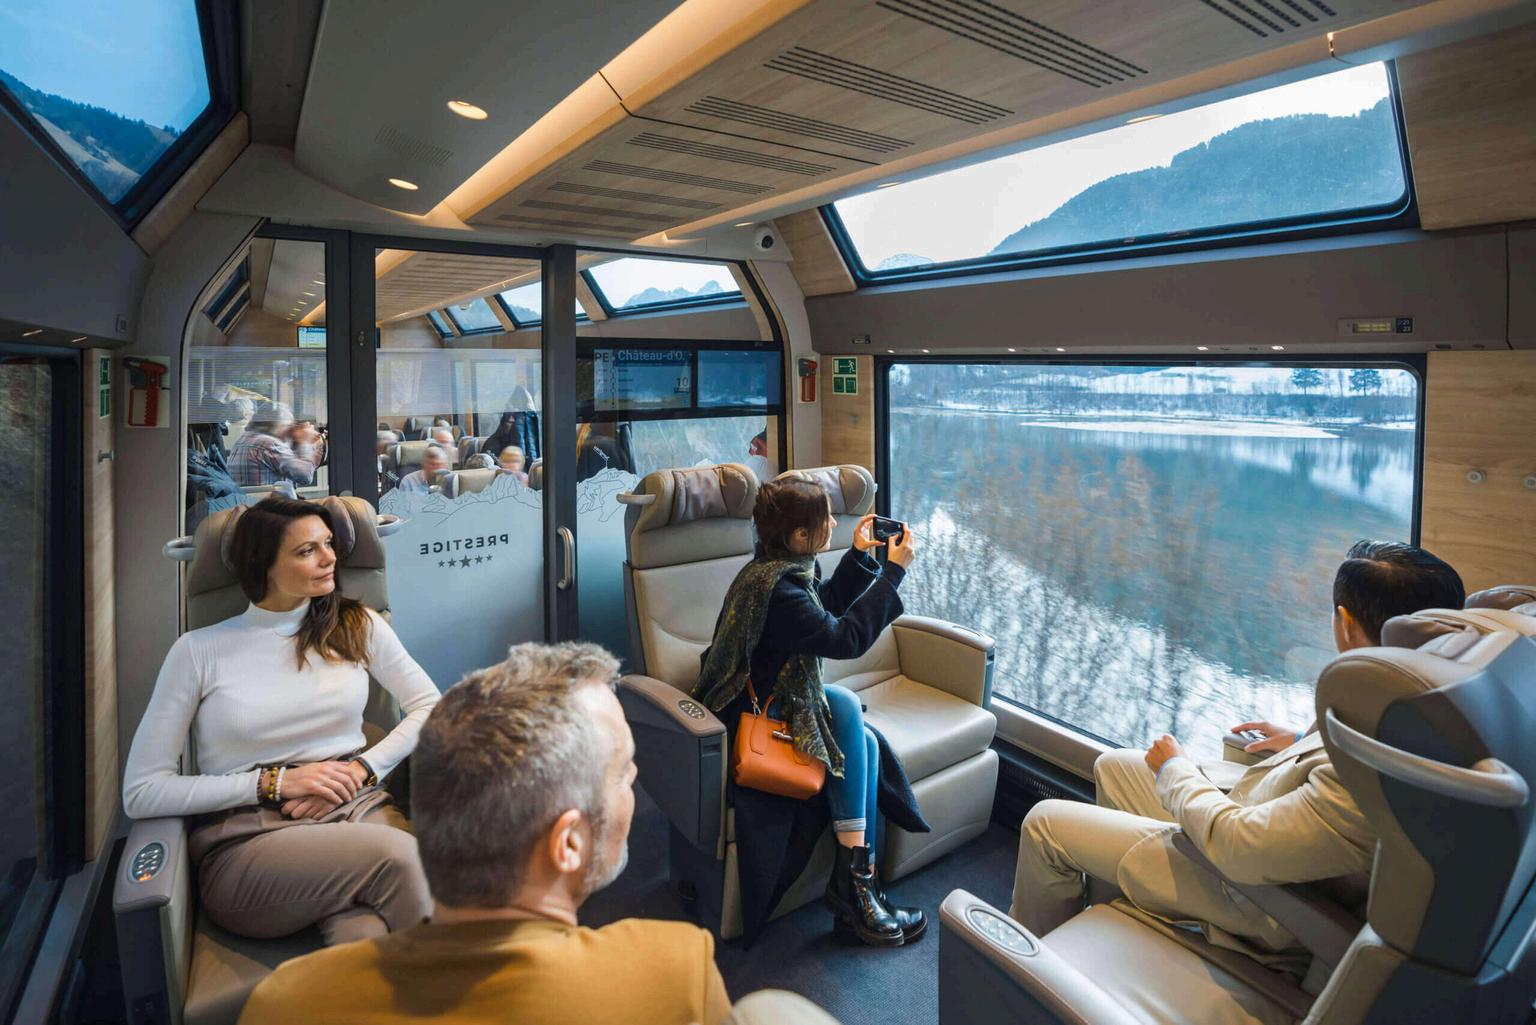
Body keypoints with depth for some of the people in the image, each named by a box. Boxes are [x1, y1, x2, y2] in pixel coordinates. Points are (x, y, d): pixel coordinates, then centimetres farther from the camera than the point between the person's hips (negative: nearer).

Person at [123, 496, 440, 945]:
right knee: (398, 856, -32)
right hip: (246, 837, -1)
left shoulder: (357, 625, 11)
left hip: (356, 807, 2)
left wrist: (362, 768, -6)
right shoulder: (199, 650, 4)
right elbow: (141, 792, 1)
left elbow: (431, 707, 10)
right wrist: (274, 782, -9)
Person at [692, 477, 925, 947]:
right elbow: (847, 637, -27)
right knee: (843, 703, -21)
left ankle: (858, 888, -3)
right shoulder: (775, 587, -28)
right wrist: (893, 570, -21)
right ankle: (851, 880, -11)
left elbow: (828, 605, 19)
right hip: (750, 718, -9)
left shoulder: (783, 569, 3)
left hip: (769, 702, 10)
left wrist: (859, 554, 10)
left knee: (865, 742, -5)